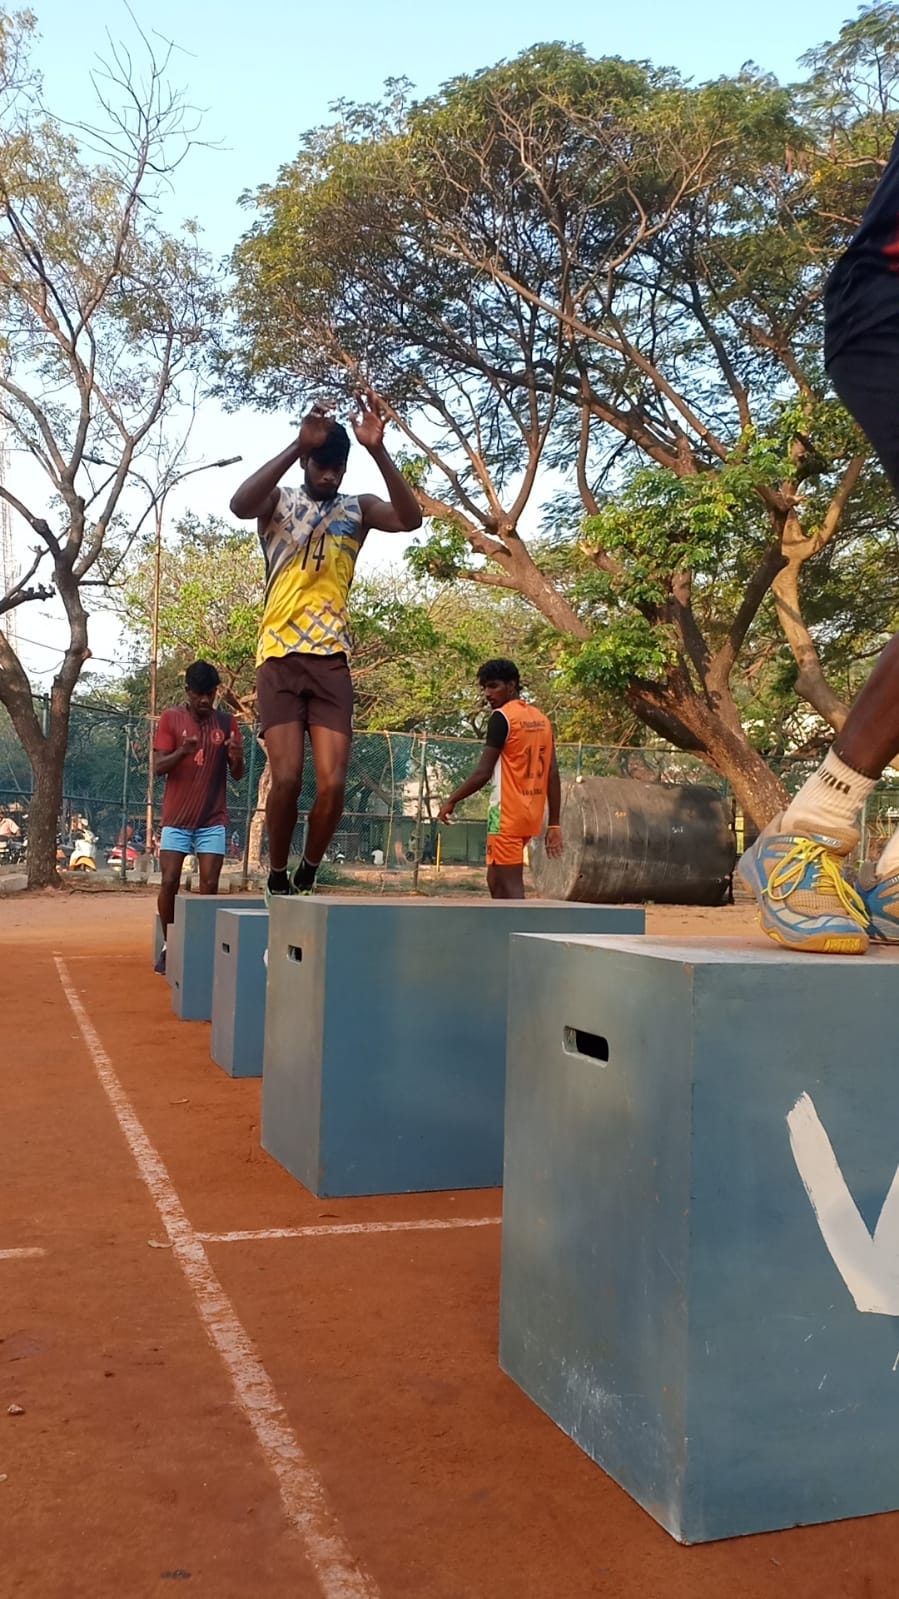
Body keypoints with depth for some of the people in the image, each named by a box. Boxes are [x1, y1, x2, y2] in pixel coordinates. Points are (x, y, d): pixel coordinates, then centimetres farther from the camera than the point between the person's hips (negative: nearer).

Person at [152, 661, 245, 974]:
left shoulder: (227, 722, 4)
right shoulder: (170, 719, 0)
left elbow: (238, 775, 5)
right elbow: (158, 767, -6)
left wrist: (236, 758, -19)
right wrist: (182, 752, -26)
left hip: (212, 820, 1)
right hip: (176, 818, -1)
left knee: (210, 885, -4)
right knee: (169, 882, -5)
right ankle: (168, 945, 10)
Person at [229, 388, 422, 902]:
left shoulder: (357, 509, 10)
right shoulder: (279, 502, 6)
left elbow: (411, 518, -10)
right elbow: (240, 504, -19)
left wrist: (379, 450, -21)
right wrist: (299, 444, -25)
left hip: (332, 660, 2)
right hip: (281, 658, -2)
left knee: (333, 784, -8)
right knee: (287, 779, -12)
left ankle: (307, 880, 15)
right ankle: (277, 881, 9)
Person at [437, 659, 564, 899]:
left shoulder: (502, 717, -10)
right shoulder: (541, 719, 13)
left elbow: (483, 773, -14)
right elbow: (553, 775, 10)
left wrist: (452, 800, -2)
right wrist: (554, 824, 10)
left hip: (507, 814, -8)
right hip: (531, 814, 8)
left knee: (510, 886, -7)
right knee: (496, 881, 18)